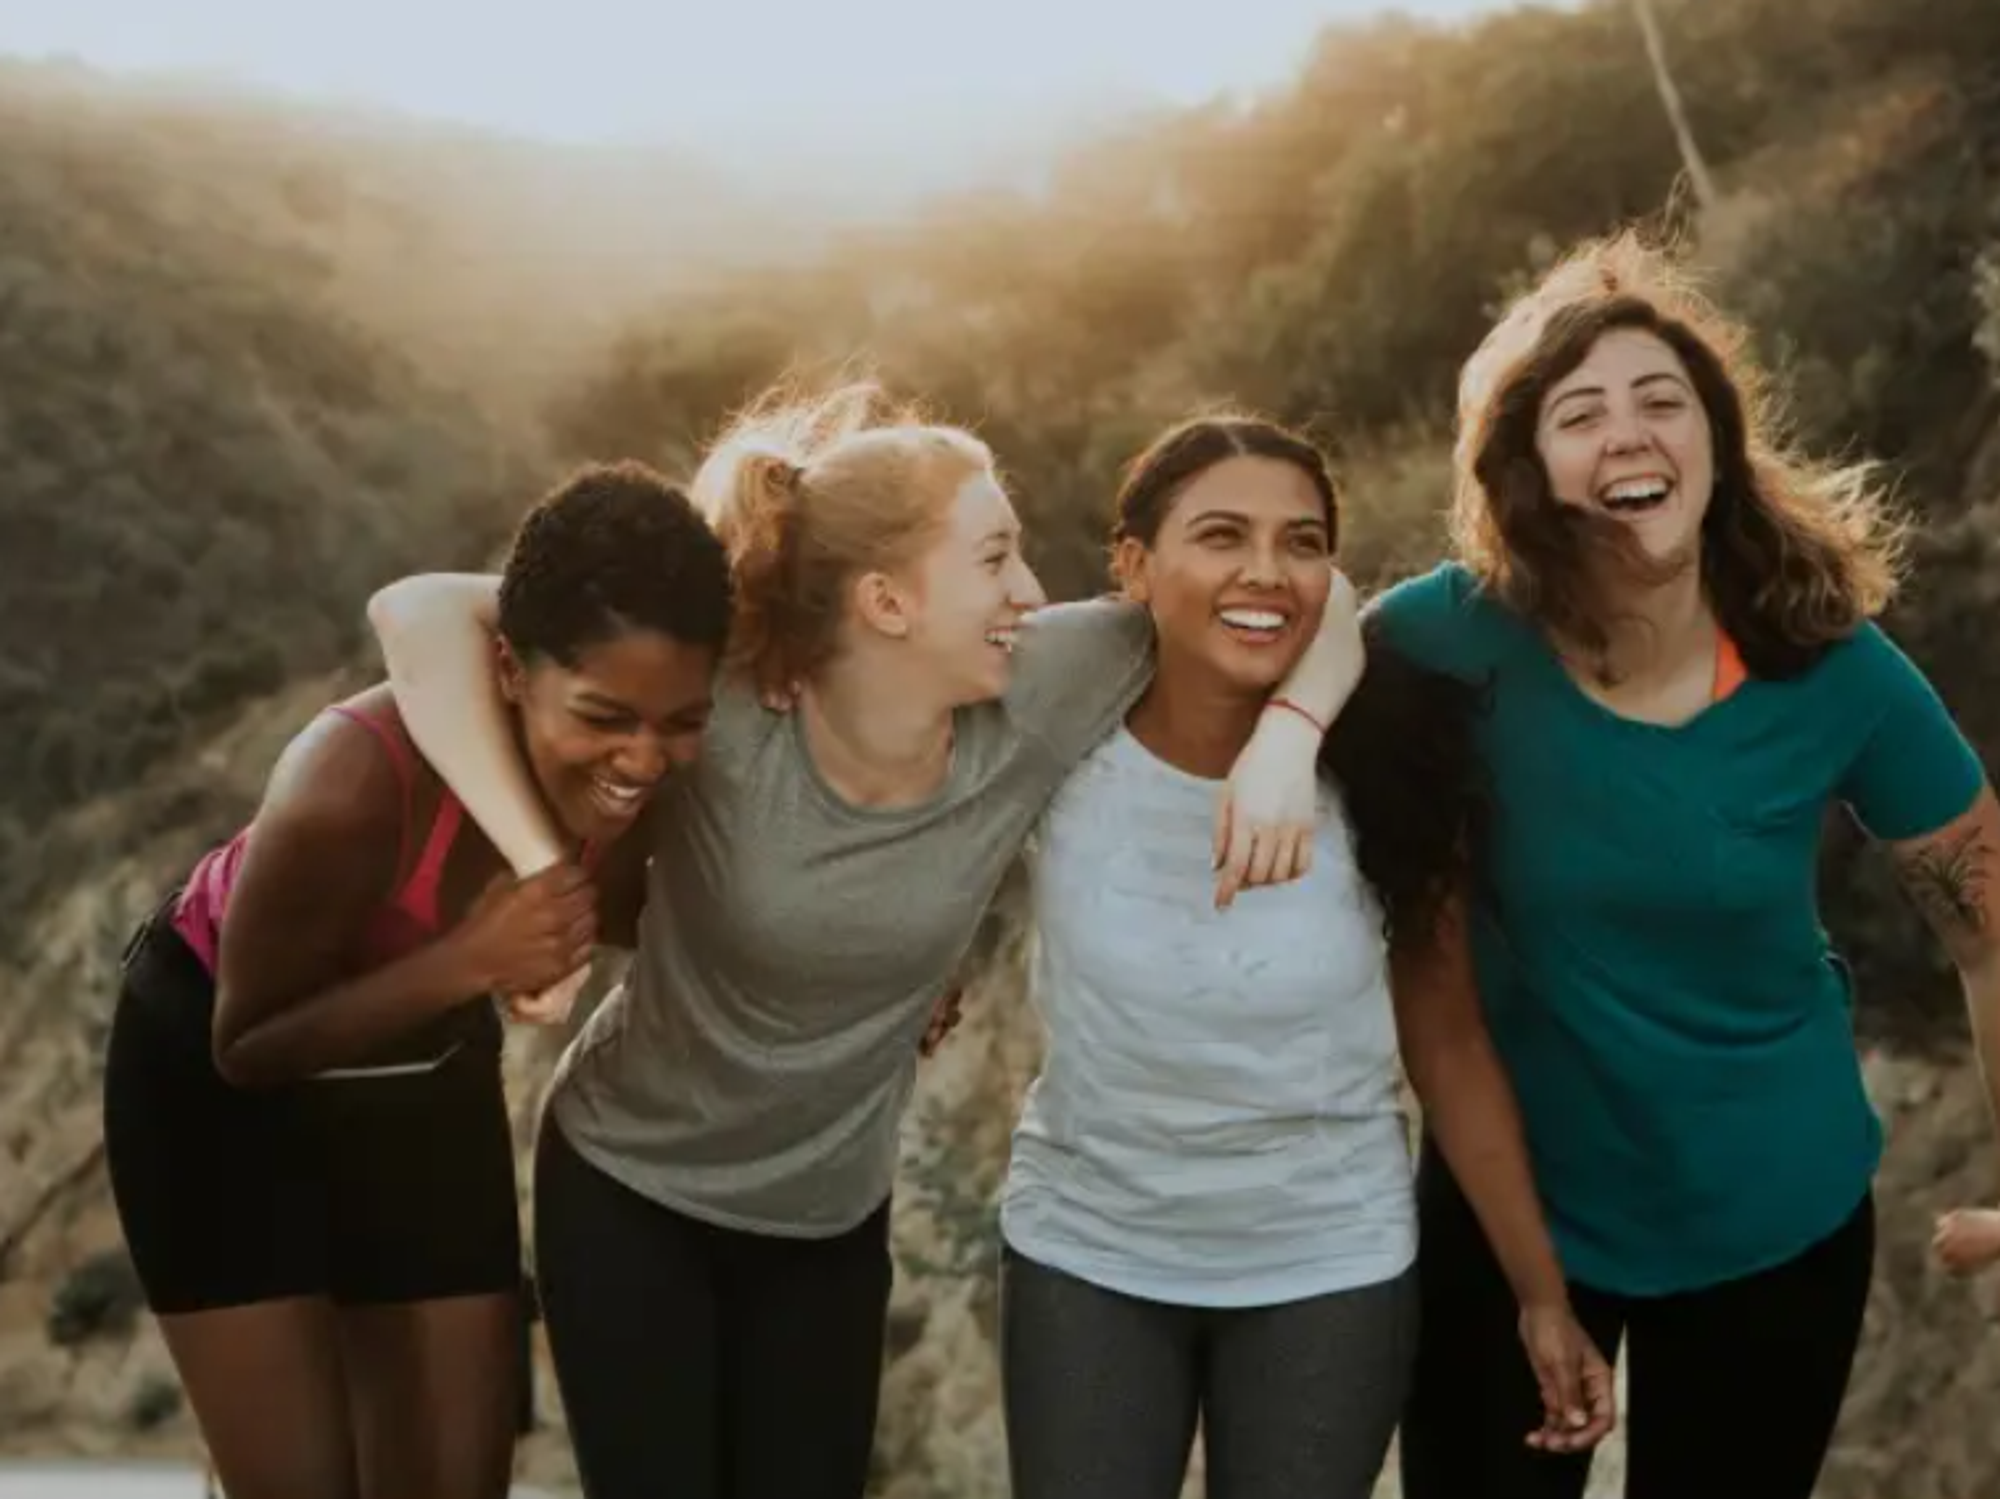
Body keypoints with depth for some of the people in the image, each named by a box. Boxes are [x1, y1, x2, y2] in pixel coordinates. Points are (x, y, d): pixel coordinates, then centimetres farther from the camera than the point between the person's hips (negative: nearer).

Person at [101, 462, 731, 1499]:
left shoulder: (643, 766, -24)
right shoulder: (354, 785, -39)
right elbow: (250, 1045, -24)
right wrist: (469, 960, -38)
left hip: (427, 1075, 5)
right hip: (216, 1083, -4)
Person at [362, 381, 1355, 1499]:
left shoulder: (1034, 701, -19)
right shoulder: (720, 710, -29)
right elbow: (422, 612, -33)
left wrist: (1284, 738, -30)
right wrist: (539, 867, -40)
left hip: (833, 1217, 3)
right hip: (630, 1190, -3)